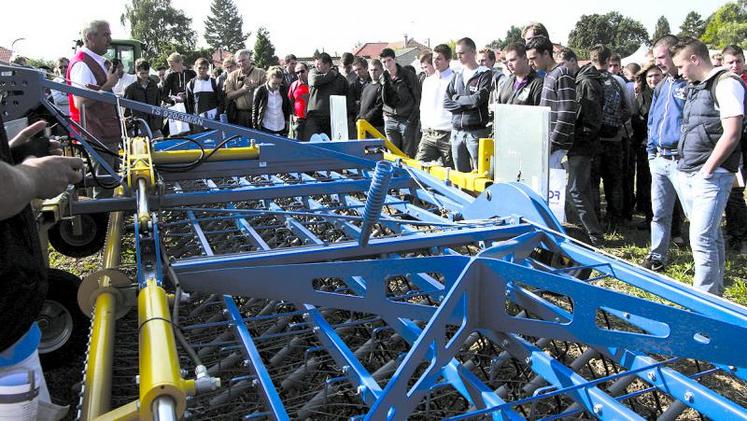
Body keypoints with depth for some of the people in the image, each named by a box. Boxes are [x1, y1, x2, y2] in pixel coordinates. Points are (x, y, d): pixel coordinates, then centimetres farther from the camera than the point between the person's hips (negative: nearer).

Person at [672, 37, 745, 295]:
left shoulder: (726, 84, -10)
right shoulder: (695, 87, 17)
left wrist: (706, 171, -15)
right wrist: (685, 166, 13)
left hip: (711, 175, -9)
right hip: (687, 174, 9)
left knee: (701, 238, -11)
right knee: (711, 234, 17)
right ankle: (715, 290, 29)